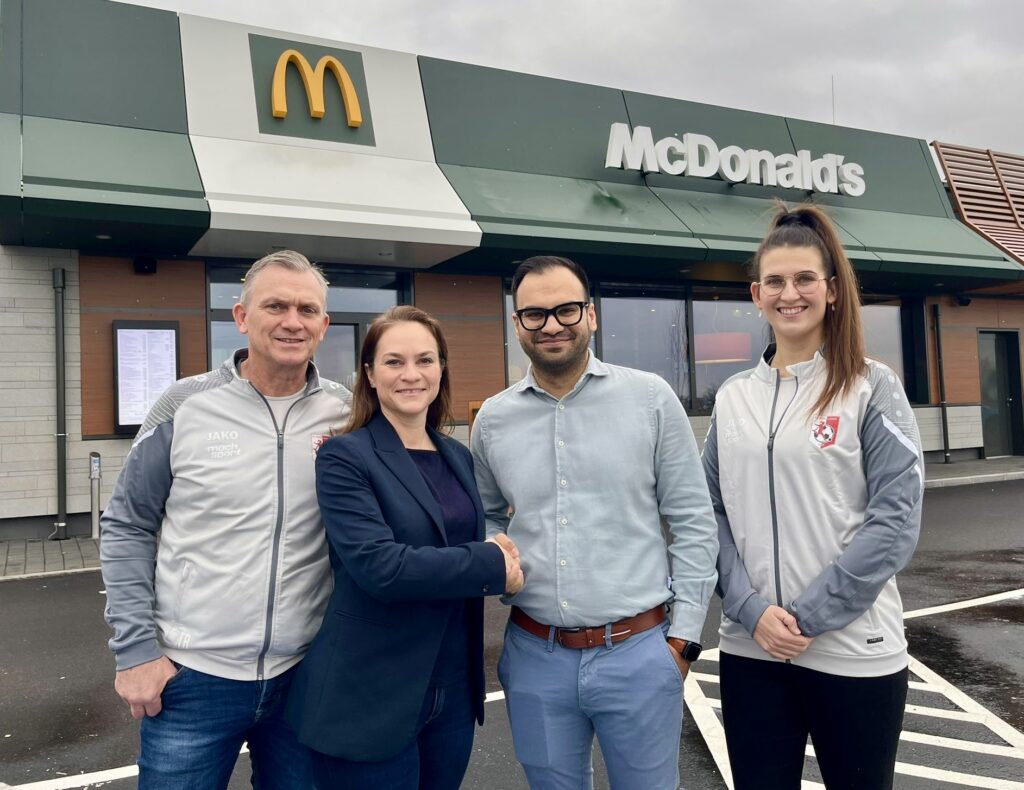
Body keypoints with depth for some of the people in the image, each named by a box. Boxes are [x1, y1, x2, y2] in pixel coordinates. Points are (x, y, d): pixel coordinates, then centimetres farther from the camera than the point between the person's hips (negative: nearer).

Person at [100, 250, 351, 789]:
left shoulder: (347, 414, -2)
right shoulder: (187, 405, -6)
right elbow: (127, 528, 0)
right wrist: (136, 648, -4)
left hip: (307, 676, 2)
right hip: (191, 678, -1)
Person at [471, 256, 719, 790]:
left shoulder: (651, 398, -4)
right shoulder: (492, 420, 3)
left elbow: (693, 522, -2)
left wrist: (684, 635, -3)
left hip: (639, 652, -2)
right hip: (534, 656, 3)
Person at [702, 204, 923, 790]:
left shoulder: (872, 388, -3)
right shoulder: (733, 397, 6)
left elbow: (895, 519, -10)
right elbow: (713, 513, 5)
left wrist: (810, 616, -14)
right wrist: (752, 610, -9)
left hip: (854, 651, -2)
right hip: (750, 649, 3)